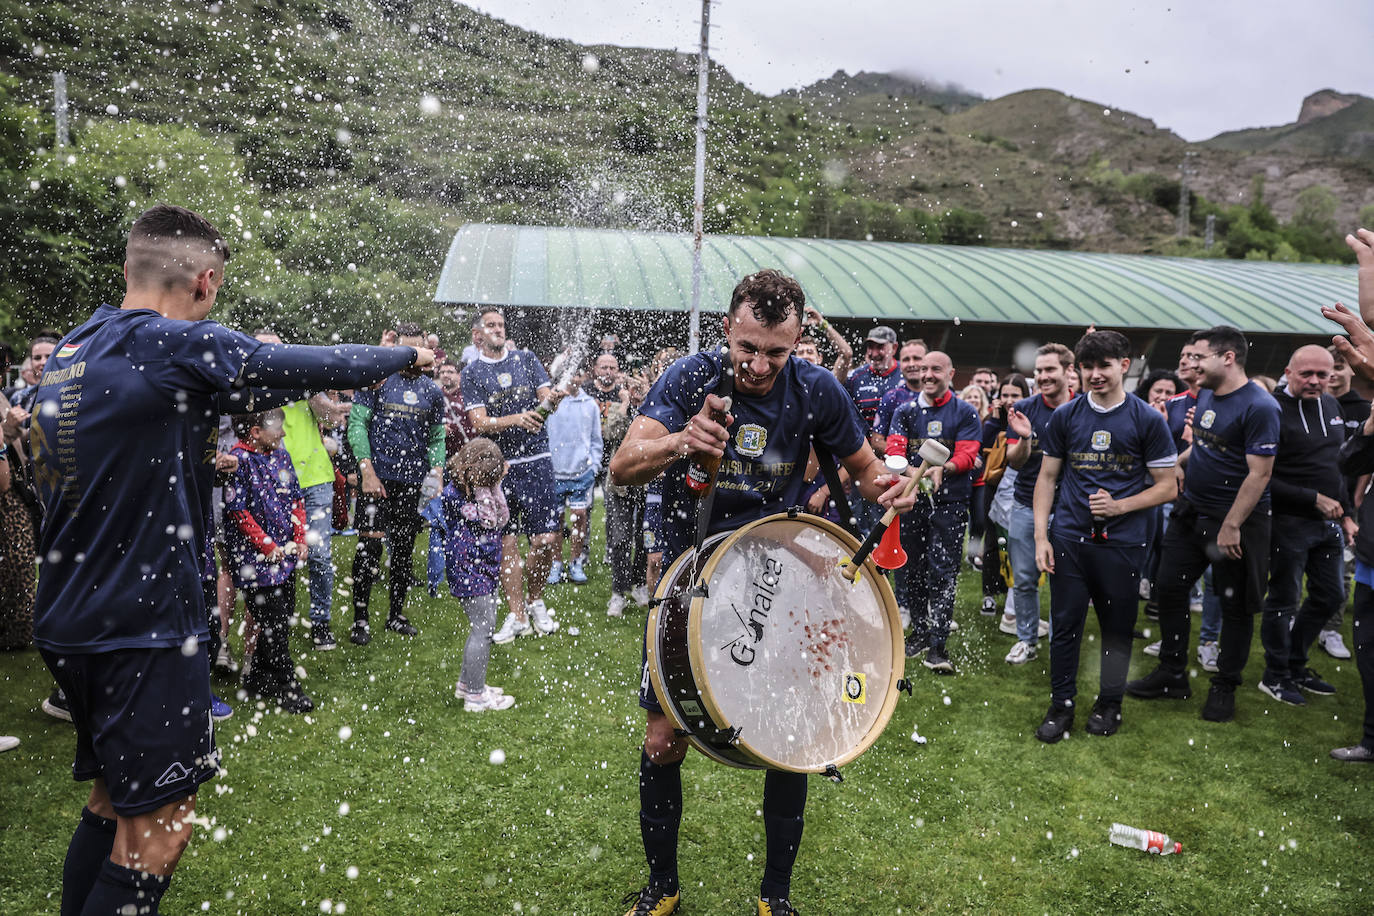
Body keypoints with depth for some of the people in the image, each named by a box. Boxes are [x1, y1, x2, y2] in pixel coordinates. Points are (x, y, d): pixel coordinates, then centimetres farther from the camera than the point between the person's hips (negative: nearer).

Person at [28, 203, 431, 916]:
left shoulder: (67, 351, 9)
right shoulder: (174, 345, -17)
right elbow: (312, 366, -12)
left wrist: (196, 460, 20)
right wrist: (407, 355, 4)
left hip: (68, 620, 9)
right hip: (144, 625, -9)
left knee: (115, 798, 22)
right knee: (159, 823, 3)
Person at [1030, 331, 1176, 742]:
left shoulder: (1148, 420, 0)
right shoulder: (1065, 417, 5)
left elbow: (1166, 486, 2)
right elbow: (1047, 478, 9)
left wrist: (1120, 506, -14)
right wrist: (1041, 536, 1)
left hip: (1122, 542, -1)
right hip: (1069, 538, 1)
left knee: (1118, 626, 8)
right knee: (1065, 623, 3)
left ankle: (1110, 703, 26)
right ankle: (1061, 704, 17)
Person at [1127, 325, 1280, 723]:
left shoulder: (1259, 406, -18)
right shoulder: (1206, 395, 7)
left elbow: (1259, 473, -21)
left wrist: (1230, 526, -22)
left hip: (1234, 521, -8)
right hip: (1190, 511, 8)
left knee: (1235, 605, 7)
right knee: (1170, 588, 9)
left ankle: (1224, 688, 21)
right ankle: (1172, 675, 23)